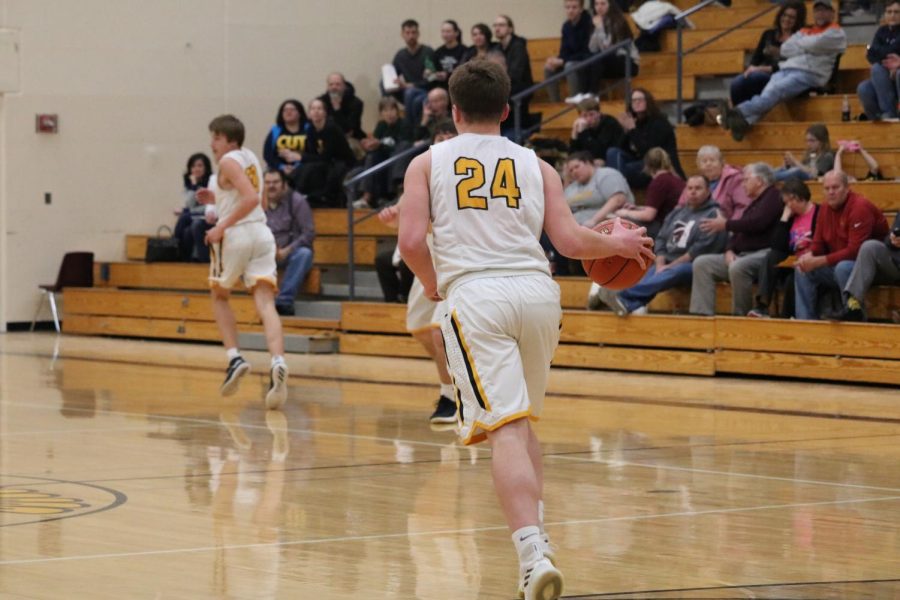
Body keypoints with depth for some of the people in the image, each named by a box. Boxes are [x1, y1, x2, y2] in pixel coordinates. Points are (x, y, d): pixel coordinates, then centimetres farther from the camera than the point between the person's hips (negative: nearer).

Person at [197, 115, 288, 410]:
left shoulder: (229, 161, -8)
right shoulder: (250, 158, 18)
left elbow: (251, 199, -21)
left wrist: (222, 227, -18)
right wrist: (216, 199, 24)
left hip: (236, 234, -6)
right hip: (261, 233, 6)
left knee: (219, 295, 18)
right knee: (265, 303, -7)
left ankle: (234, 358, 4)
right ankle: (278, 362, -30)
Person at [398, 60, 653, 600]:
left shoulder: (428, 163, 12)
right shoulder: (535, 165, 17)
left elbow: (412, 241, 0)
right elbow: (571, 241, 8)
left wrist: (432, 284, 20)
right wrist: (618, 243, 28)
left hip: (474, 295, -3)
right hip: (537, 291, 3)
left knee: (506, 428, -12)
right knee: (523, 420, 26)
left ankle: (534, 552, -26)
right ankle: (535, 529, 28)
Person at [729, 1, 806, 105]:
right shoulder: (768, 34, 19)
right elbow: (756, 57, 17)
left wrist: (767, 69, -17)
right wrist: (752, 68, -6)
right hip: (761, 74, 5)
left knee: (753, 78, -36)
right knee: (736, 83, -28)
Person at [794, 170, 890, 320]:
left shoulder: (860, 207, -21)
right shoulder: (825, 208, 4)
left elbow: (854, 251, -27)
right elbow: (818, 244, 11)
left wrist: (818, 262, -27)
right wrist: (808, 256, -15)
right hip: (838, 264, 8)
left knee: (844, 268, -37)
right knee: (802, 271, -4)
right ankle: (806, 320, -3)